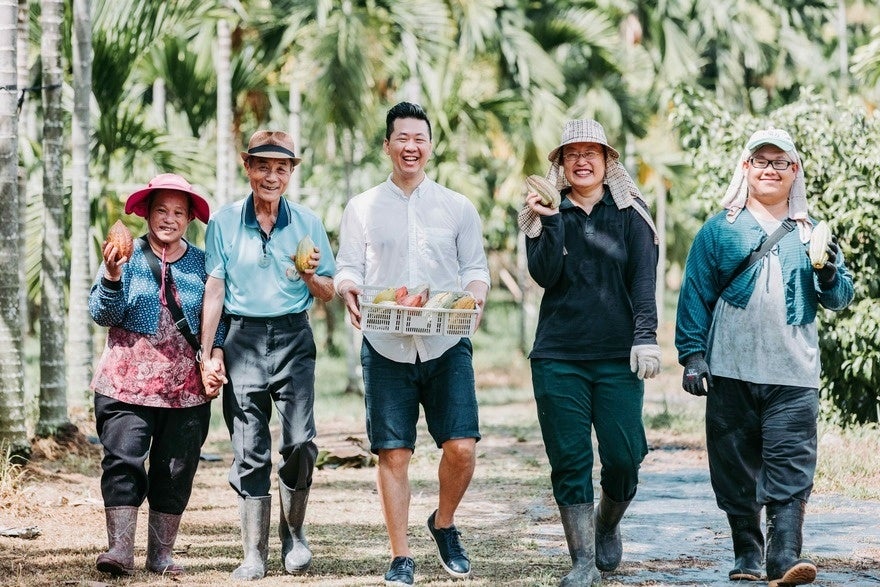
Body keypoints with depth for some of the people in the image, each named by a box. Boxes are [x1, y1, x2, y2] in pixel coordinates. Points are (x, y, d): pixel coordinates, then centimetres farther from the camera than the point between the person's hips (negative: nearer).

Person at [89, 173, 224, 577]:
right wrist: (113, 276, -19)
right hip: (128, 382, -2)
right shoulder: (127, 256, 3)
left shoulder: (201, 263, 9)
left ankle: (161, 554, 11)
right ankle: (120, 549, -15)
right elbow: (103, 315, -3)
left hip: (185, 388, 2)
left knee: (176, 471, 3)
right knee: (123, 461, -13)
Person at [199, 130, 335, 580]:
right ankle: (254, 554, 5)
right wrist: (206, 353, 0)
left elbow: (328, 294, 11)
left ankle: (293, 531, 11)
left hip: (293, 339, 0)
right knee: (249, 450, -2)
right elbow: (214, 290, 5)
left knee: (300, 442, -12)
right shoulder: (224, 222, 5)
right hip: (242, 340, 0)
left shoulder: (307, 223, 7)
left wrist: (311, 277, -11)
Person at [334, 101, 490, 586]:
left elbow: (476, 268, 9)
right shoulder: (362, 209, 10)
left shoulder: (458, 208, 11)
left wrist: (475, 294, -14)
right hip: (386, 346, 0)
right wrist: (348, 290, -17)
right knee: (393, 452, -1)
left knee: (462, 445, -10)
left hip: (446, 346, 0)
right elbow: (348, 269, 7)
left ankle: (444, 524, 17)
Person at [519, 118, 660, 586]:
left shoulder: (630, 214, 7)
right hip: (558, 358, 1)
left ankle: (608, 526, 25)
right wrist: (551, 221, -16)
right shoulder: (546, 214, 9)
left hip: (617, 356, 0)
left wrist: (645, 336, -12)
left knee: (623, 456, -5)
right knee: (569, 460, -3)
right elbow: (545, 276, -4)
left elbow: (644, 278, -1)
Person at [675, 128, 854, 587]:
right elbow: (695, 295, 4)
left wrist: (830, 276, -11)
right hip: (731, 372, 0)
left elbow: (839, 299, 11)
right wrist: (692, 354, -4)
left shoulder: (810, 233, 13)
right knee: (737, 470, 5)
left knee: (790, 470, -10)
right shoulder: (720, 229, 7)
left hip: (793, 376, 0)